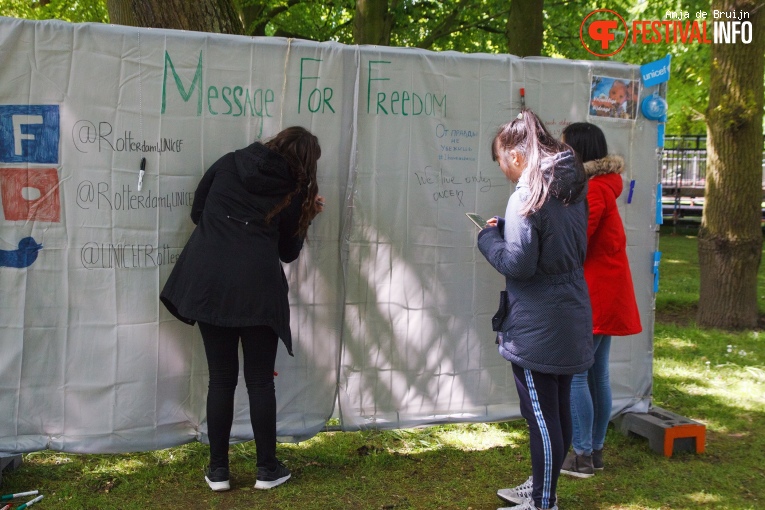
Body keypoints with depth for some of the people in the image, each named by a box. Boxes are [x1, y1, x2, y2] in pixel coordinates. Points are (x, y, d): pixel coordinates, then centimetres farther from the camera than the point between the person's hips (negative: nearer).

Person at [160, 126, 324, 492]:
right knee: (260, 381, 10)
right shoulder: (294, 191, 7)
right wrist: (306, 216, 23)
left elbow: (197, 213, 17)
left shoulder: (229, 163, 13)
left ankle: (218, 470, 19)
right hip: (257, 290, -2)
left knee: (221, 379, 12)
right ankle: (267, 469, 19)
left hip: (208, 284, 3)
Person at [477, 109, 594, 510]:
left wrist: (488, 238, -5)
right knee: (557, 410, 18)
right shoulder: (571, 189, 9)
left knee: (541, 416, 2)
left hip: (536, 328, -9)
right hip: (570, 319, 9)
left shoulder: (527, 196, -18)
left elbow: (518, 263, -21)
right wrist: (505, 229, 11)